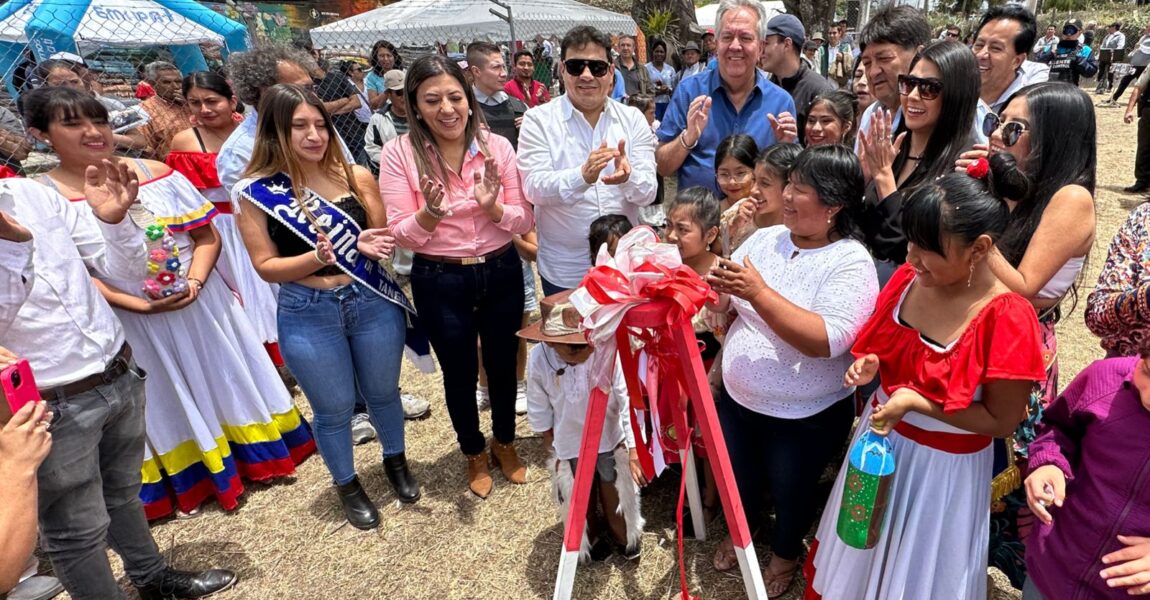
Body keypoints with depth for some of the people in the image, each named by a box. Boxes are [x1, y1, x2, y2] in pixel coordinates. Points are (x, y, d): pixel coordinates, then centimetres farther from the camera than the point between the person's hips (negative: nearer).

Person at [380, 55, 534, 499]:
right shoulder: (400, 153, -11)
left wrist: (493, 206, -24)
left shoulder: (497, 146, -6)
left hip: (501, 273, 2)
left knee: (502, 364, 19)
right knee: (459, 373, 16)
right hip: (439, 282, -1)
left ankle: (504, 441, 46)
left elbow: (524, 222, -5)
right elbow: (402, 235, -10)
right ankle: (474, 452, 43)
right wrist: (430, 213, -29)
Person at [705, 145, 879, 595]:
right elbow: (718, 301, 0)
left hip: (806, 418, -5)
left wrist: (759, 292, -35)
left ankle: (785, 553, 51)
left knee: (791, 489, 20)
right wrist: (717, 283, -23)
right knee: (736, 477, 25)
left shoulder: (851, 263, -20)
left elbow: (827, 340, -32)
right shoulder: (765, 238, -3)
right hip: (737, 399, 5)